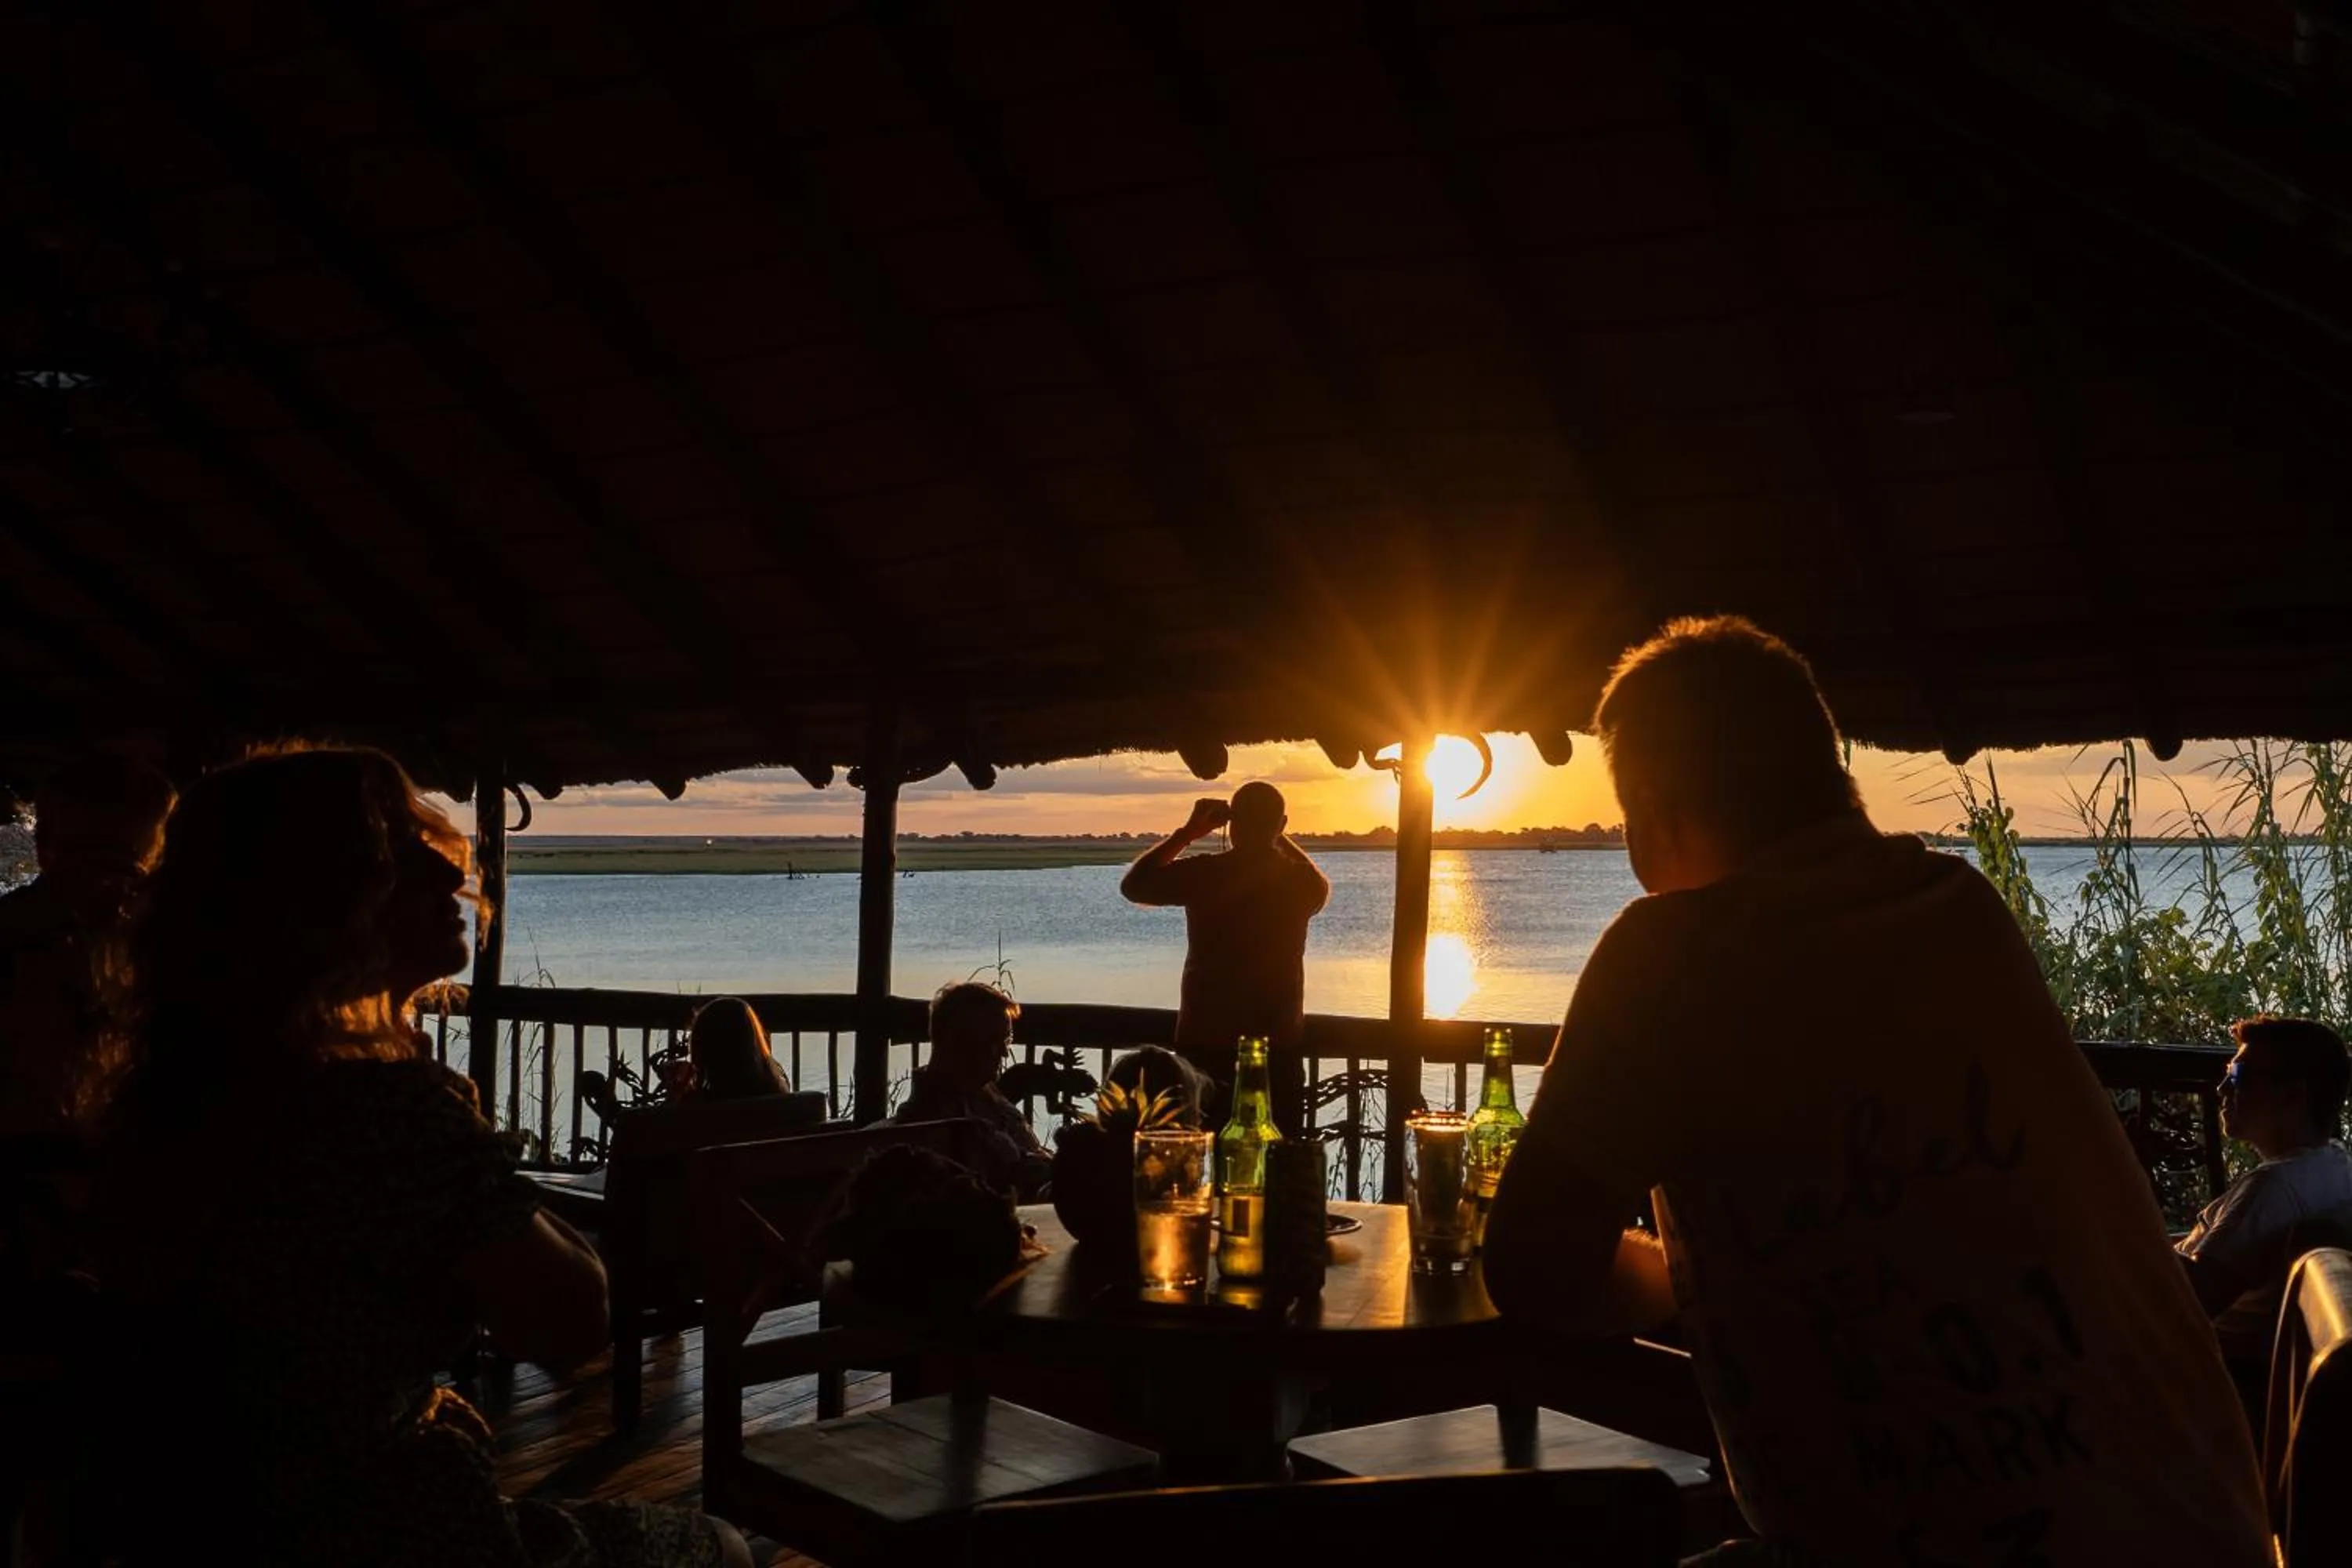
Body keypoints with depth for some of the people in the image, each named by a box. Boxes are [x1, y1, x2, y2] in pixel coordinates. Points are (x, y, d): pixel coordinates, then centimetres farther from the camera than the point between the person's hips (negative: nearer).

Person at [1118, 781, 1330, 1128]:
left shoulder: (1204, 874, -9)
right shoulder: (1298, 880, -1)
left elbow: (1133, 884, 8)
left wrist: (1187, 833, 11)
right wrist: (1278, 838, 25)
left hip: (1204, 1049, -2)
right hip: (1278, 1050, 2)